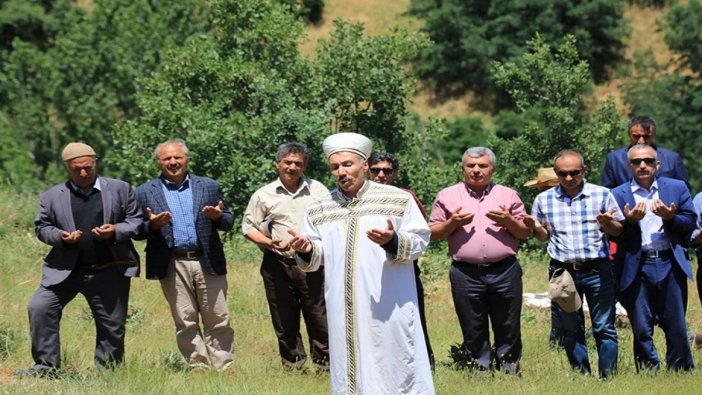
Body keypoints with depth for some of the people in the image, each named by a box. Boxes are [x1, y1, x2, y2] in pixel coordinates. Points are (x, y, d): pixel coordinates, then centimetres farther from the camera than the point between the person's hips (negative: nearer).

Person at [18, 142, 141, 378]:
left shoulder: (120, 189, 4)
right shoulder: (52, 196, 5)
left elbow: (136, 220, 4)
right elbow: (41, 226, 8)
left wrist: (115, 231, -15)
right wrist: (60, 236, -13)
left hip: (109, 272, 0)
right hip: (65, 270, 0)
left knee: (112, 324, 4)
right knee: (39, 309, -14)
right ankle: (46, 366, -6)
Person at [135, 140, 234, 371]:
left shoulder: (209, 186, 11)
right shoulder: (145, 193, 7)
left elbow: (228, 222, 11)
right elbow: (137, 231, 7)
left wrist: (218, 217, -11)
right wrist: (152, 225, -14)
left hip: (208, 262, 1)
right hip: (173, 266, -1)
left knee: (218, 319, 1)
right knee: (185, 322, 3)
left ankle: (224, 368, 6)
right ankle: (198, 367, 10)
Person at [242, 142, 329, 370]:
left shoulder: (318, 190, 9)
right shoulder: (264, 195, 6)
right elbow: (248, 227, 8)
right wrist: (268, 242, -10)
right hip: (278, 265, 0)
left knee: (319, 317, -2)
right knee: (284, 321, 6)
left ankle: (324, 364, 6)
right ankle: (292, 365, 17)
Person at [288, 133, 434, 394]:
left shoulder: (398, 200, 0)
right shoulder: (319, 210, 10)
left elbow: (419, 241, -3)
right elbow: (318, 257, 10)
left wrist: (393, 241, -22)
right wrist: (307, 250, -12)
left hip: (389, 308, -3)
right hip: (344, 311, 3)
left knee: (396, 370, -1)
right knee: (350, 372, 6)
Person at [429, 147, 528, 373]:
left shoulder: (508, 195, 12)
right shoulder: (447, 196, 9)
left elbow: (525, 232, 11)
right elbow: (433, 233, 9)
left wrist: (508, 221, -8)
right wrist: (453, 223, -9)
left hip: (504, 271, 0)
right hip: (466, 274, 0)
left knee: (508, 329, 4)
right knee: (473, 331, 5)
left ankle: (510, 371, 14)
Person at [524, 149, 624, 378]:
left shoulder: (601, 195, 1)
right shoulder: (544, 199, 7)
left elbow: (618, 230, 4)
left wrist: (607, 223, -18)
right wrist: (535, 227, -6)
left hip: (597, 270, -2)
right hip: (562, 271, 2)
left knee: (604, 328, -3)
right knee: (571, 330, 8)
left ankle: (608, 376, 2)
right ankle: (581, 376, 17)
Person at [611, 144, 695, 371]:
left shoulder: (677, 188, 10)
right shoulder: (618, 195, 5)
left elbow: (690, 223, 8)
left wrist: (671, 217, -11)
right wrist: (629, 221, -17)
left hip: (670, 265, 1)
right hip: (637, 268, -1)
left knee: (676, 327, 3)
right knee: (641, 329, 3)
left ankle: (681, 373, 16)